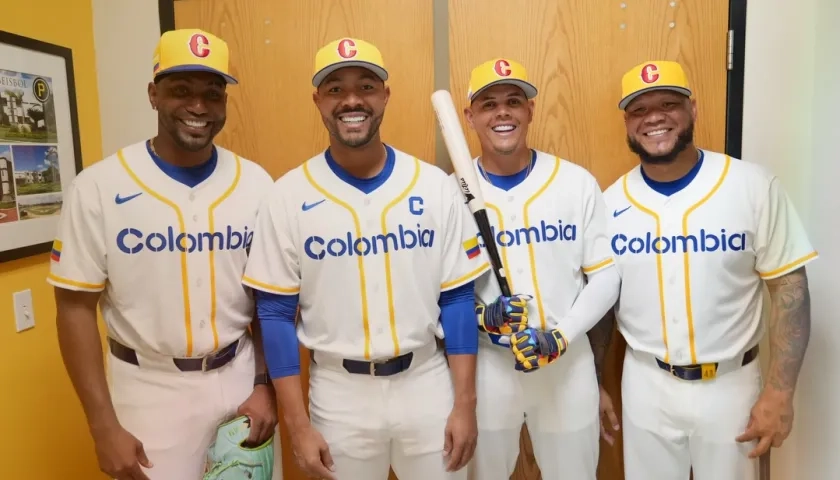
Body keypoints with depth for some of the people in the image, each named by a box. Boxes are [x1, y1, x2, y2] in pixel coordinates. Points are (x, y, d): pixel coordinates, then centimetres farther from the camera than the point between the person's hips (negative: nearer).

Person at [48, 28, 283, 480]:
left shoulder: (256, 184, -3)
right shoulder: (98, 187, -9)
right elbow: (76, 307, -6)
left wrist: (265, 385, 0)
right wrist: (103, 426, -8)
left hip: (240, 378, 3)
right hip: (149, 389, -2)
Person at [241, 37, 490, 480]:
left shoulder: (435, 187, -4)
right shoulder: (288, 196, -6)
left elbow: (457, 299, -1)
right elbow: (276, 313, -4)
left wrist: (465, 404, -3)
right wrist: (297, 424, -6)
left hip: (427, 382, 1)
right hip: (339, 391, 0)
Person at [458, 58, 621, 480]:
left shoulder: (578, 183, -5)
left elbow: (606, 277, -2)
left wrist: (560, 337, -14)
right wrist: (481, 316, -19)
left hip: (568, 364, 1)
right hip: (485, 366, 0)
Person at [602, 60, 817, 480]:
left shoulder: (754, 186, -11)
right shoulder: (611, 202, -5)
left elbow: (788, 286, -7)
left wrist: (780, 391, -11)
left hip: (730, 384, -1)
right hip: (645, 384, 2)